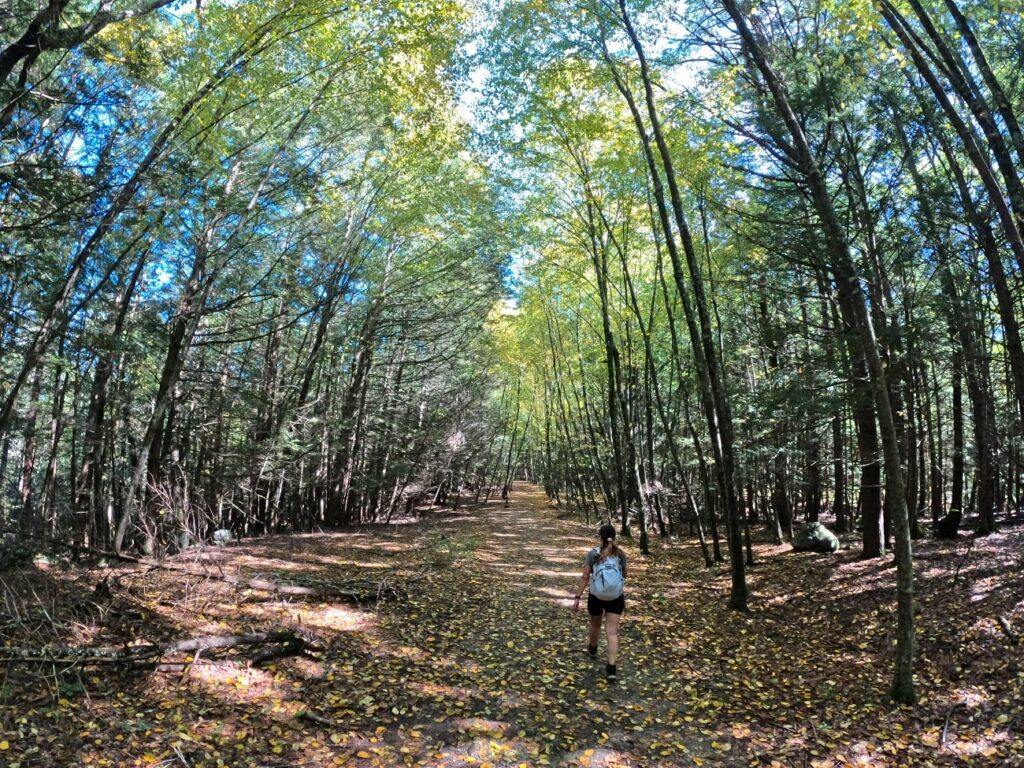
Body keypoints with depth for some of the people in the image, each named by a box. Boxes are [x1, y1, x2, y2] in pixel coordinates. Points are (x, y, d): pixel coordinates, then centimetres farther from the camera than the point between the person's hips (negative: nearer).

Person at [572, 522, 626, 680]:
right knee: (612, 631, 2)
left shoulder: (593, 553, -13)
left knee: (595, 625, 24)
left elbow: (584, 577, -13)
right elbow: (624, 576, 6)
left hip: (596, 597, 0)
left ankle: (592, 649, 51)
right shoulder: (620, 554, -7)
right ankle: (612, 668, -6)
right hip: (615, 598, 0)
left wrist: (577, 598, -7)